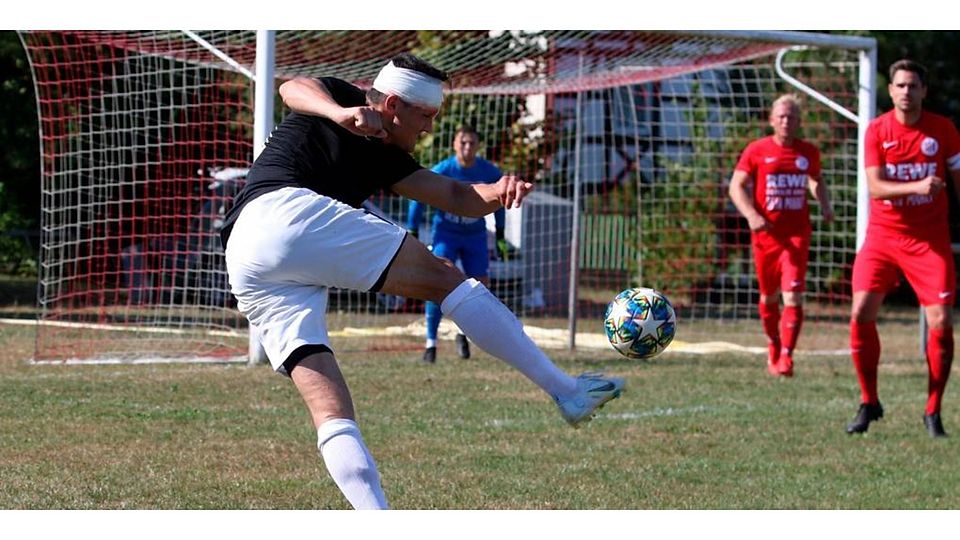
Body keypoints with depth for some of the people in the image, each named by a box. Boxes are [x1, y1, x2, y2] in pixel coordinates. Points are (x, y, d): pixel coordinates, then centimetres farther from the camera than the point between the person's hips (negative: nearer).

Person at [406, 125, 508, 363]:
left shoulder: (489, 172, -11)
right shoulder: (441, 171, -17)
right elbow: (418, 199, -5)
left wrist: (500, 237, 9)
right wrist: (412, 234, -6)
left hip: (475, 236, 3)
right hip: (445, 233, -3)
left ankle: (463, 334, 21)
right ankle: (431, 342, -11)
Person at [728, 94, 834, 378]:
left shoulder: (809, 152, 7)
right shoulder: (756, 150, -1)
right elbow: (736, 186, -1)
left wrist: (825, 205, 7)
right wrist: (751, 215, -16)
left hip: (796, 234, 0)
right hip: (765, 234, 0)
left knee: (793, 295, -16)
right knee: (769, 297, 12)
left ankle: (786, 357, -17)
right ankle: (774, 347, 36)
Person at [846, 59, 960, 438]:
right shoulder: (877, 131, -2)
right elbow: (875, 187, -11)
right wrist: (917, 187, -27)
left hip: (929, 238, 0)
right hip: (883, 233, 0)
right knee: (861, 313, -12)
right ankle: (868, 403, 5)